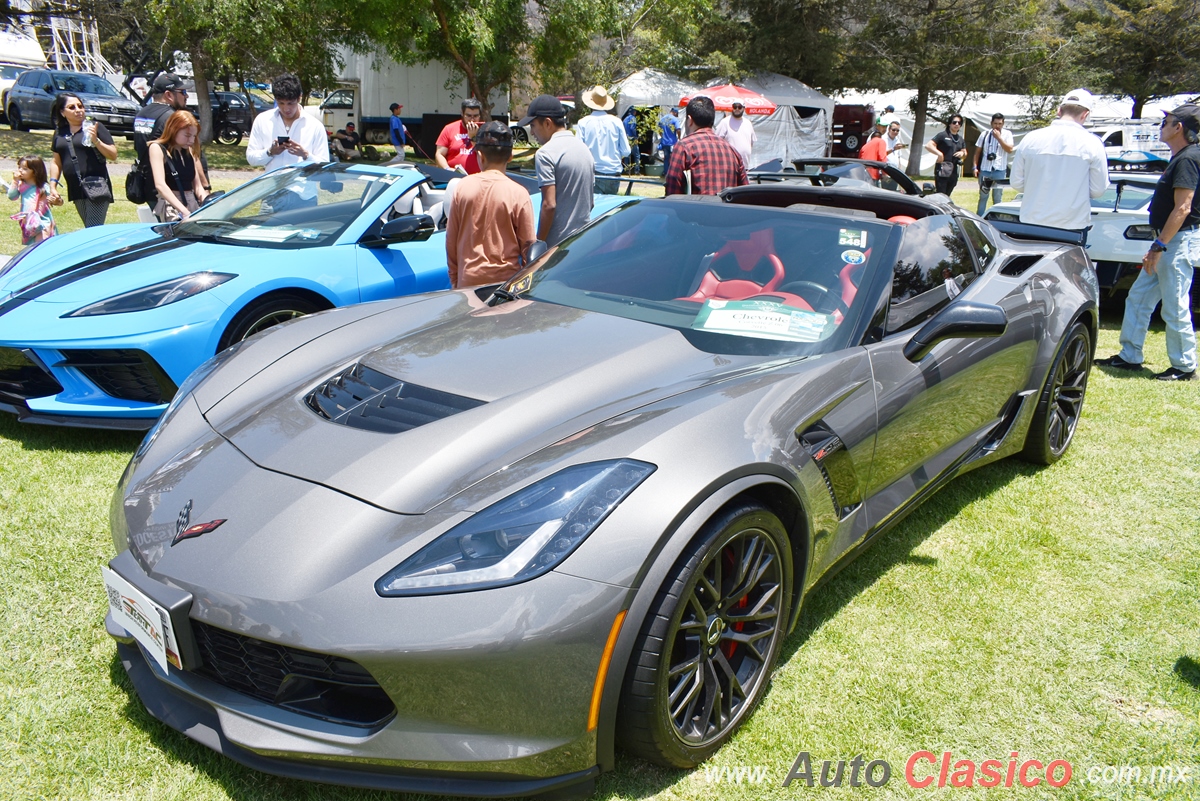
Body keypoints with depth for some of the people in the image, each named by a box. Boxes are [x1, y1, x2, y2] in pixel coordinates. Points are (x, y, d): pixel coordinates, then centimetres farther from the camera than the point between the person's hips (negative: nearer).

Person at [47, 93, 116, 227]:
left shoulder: (94, 127, -1)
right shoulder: (60, 133, 14)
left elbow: (113, 155, -5)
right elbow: (57, 162, 21)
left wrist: (96, 140, -18)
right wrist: (53, 187, 13)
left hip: (96, 187, -6)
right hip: (76, 190, 6)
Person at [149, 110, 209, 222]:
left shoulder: (189, 151, 17)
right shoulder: (157, 148, -1)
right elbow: (160, 185, -14)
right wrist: (185, 212, -26)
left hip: (192, 204, 6)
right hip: (170, 205, -6)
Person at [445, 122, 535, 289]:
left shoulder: (463, 187, -2)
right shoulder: (518, 193, -10)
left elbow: (451, 239, 4)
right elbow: (528, 244, -5)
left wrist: (454, 278, 15)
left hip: (468, 280, 2)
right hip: (505, 280, -2)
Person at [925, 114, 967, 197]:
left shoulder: (961, 139, 18)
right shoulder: (942, 135, -3)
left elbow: (965, 152, 27)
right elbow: (928, 145, -10)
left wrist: (962, 153, 2)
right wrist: (939, 153, -23)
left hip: (953, 172, 7)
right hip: (942, 171, -7)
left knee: (947, 196, 10)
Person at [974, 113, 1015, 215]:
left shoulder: (1007, 134, 1)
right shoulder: (985, 134, 6)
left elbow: (1009, 149, -12)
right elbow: (977, 151, 10)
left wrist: (999, 138, -15)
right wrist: (975, 166, 3)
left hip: (999, 171, -2)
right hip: (984, 170, 2)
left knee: (997, 198, 6)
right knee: (983, 196, 9)